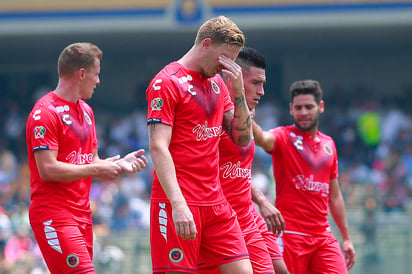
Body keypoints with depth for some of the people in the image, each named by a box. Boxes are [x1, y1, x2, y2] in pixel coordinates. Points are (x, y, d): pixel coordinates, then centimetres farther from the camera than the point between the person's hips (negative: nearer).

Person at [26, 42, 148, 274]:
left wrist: (119, 164, 6)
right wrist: (97, 170, -14)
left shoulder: (86, 110, 18)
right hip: (53, 215, -9)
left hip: (82, 214, 9)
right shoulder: (45, 113, -11)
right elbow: (48, 169, -18)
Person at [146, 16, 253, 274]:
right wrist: (178, 204, -26)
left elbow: (242, 138, 16)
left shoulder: (218, 83, 16)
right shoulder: (167, 82, -7)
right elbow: (158, 148, -16)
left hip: (216, 202, 7)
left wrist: (238, 92, 0)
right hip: (179, 204, -7)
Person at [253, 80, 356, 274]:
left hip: (323, 235, 5)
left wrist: (346, 238, 21)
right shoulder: (283, 136, -2)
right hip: (291, 234, -5)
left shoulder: (328, 144, 15)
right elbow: (263, 139, -28)